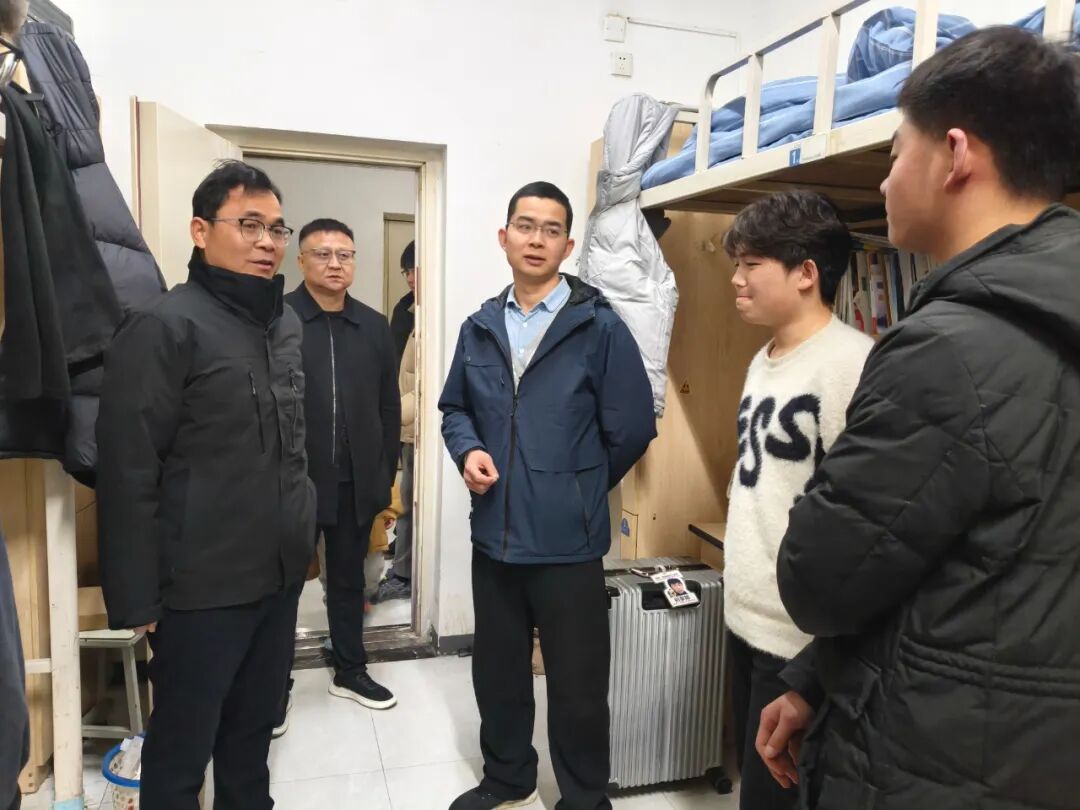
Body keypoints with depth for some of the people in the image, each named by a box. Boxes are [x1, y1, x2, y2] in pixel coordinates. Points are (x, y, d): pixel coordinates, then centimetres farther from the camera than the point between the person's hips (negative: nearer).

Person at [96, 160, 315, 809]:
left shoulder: (287, 323, 8)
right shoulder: (165, 327, -14)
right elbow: (129, 474, -15)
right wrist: (136, 597, -14)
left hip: (280, 575, 6)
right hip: (202, 587, -6)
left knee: (253, 733, 22)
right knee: (181, 752, 12)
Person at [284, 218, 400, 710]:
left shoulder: (374, 326, 7)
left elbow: (389, 407, 9)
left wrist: (386, 474, 7)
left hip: (356, 481, 4)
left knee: (349, 578, 16)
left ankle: (350, 672, 32)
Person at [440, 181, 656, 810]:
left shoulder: (600, 326, -9)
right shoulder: (479, 328, 7)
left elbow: (632, 429, -7)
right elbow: (455, 408, 16)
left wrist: (578, 491, 3)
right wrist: (469, 451, -5)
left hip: (568, 540, -4)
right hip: (494, 534, 5)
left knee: (577, 685, 10)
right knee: (497, 671, 21)